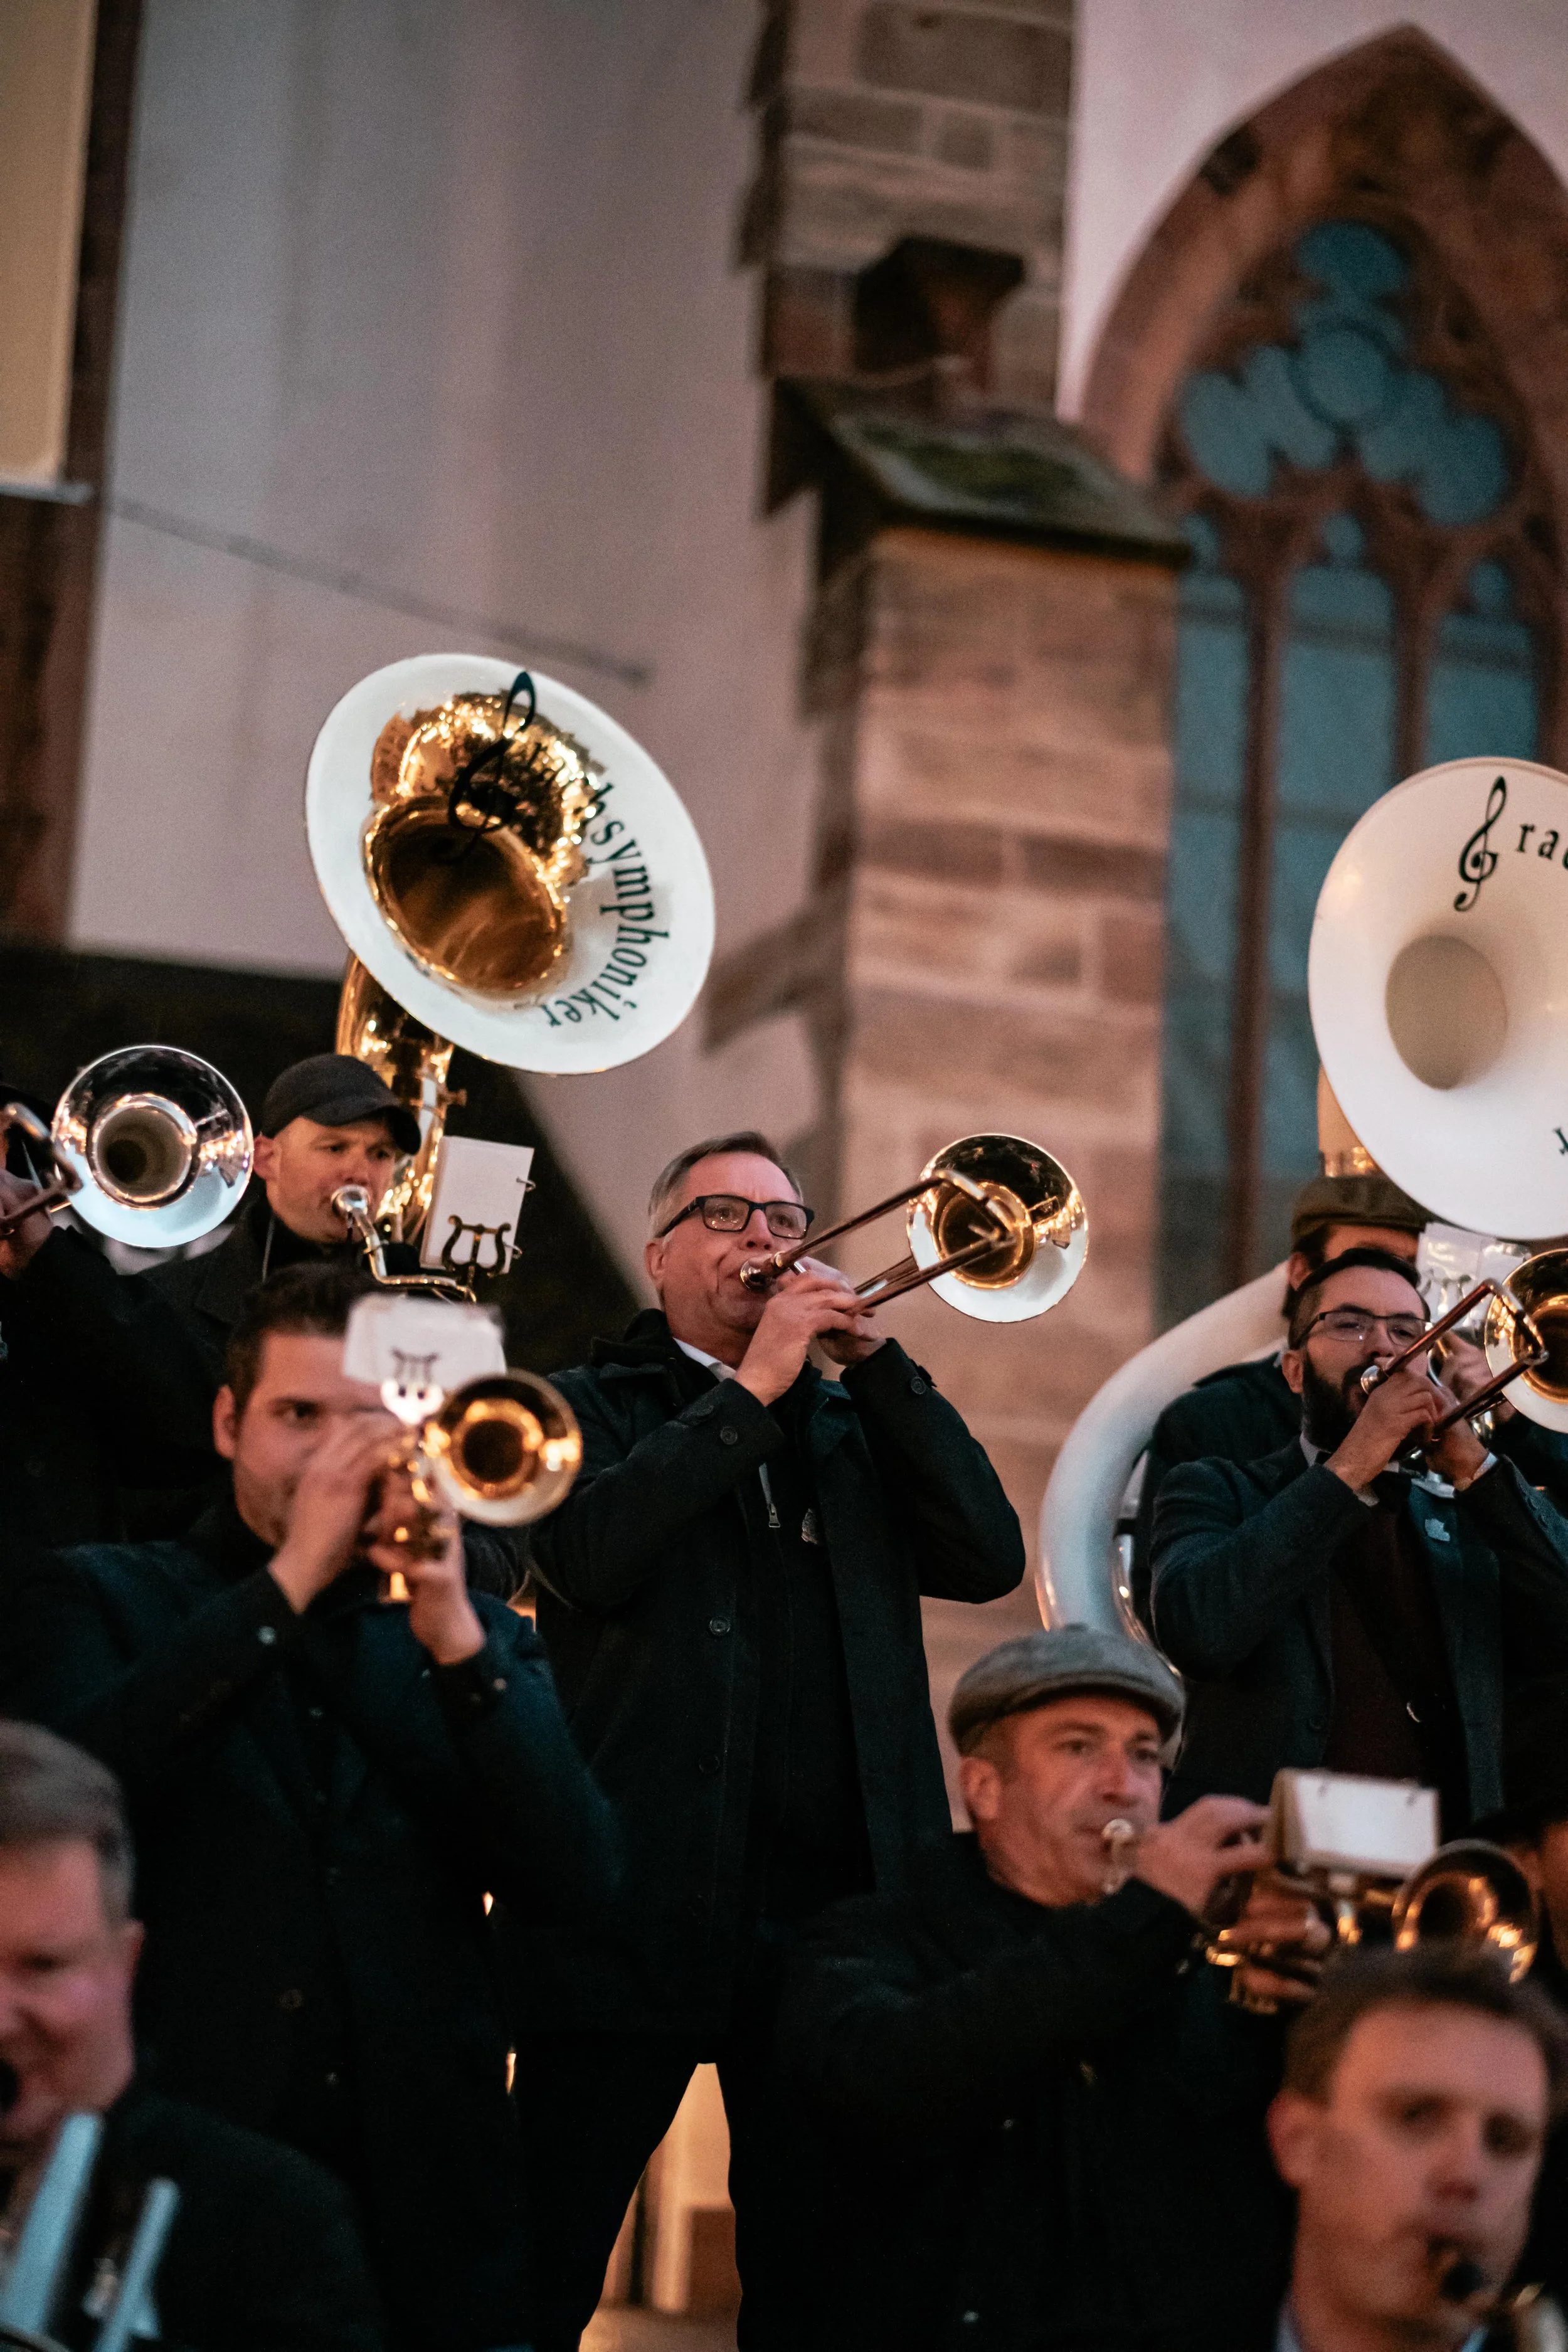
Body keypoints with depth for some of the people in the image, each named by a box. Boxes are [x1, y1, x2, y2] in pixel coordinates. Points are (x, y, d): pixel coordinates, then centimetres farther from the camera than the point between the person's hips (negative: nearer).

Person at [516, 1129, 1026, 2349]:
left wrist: (878, 1358, -3)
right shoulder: (591, 1407, 8)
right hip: (643, 1905, -4)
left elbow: (988, 1558, 3)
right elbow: (591, 1559, -13)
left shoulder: (853, 1424, 18)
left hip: (833, 1895, 4)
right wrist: (754, 1390, -10)